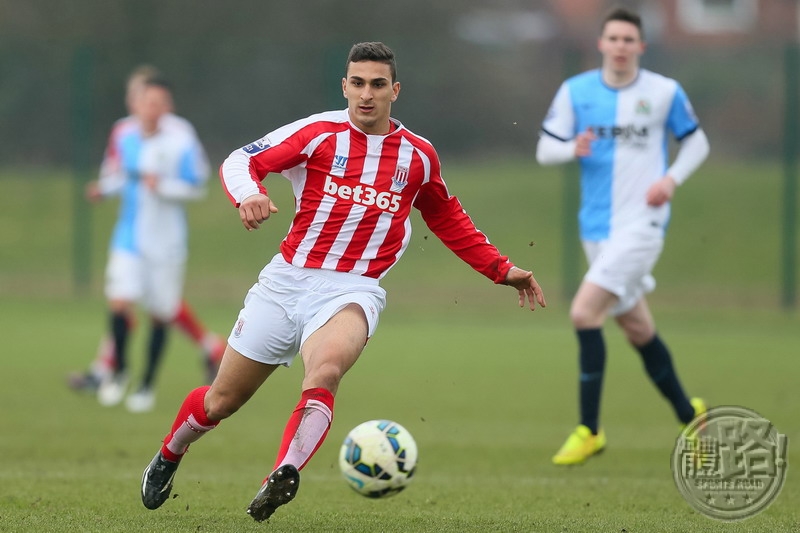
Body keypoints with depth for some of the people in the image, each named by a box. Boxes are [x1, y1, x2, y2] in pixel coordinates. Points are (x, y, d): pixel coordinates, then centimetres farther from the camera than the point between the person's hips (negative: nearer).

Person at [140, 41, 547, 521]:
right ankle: (167, 459, 38)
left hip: (354, 291, 0)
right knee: (223, 400, 7)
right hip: (289, 279, 0)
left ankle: (283, 477, -52)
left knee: (326, 370, -35)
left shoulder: (418, 155, 9)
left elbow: (448, 220, 26)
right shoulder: (319, 133, 0)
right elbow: (240, 161, -3)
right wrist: (248, 193, -25)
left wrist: (501, 270, 23)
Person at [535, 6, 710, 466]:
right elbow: (545, 149, 5)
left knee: (585, 312, -19)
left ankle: (589, 429, -11)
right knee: (637, 327, 13)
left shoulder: (665, 93, -2)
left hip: (642, 223, -5)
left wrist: (672, 179, -7)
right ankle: (689, 415, 33)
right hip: (597, 226, 5)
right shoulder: (575, 92, 3)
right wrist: (573, 149, -17)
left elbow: (696, 142, 10)